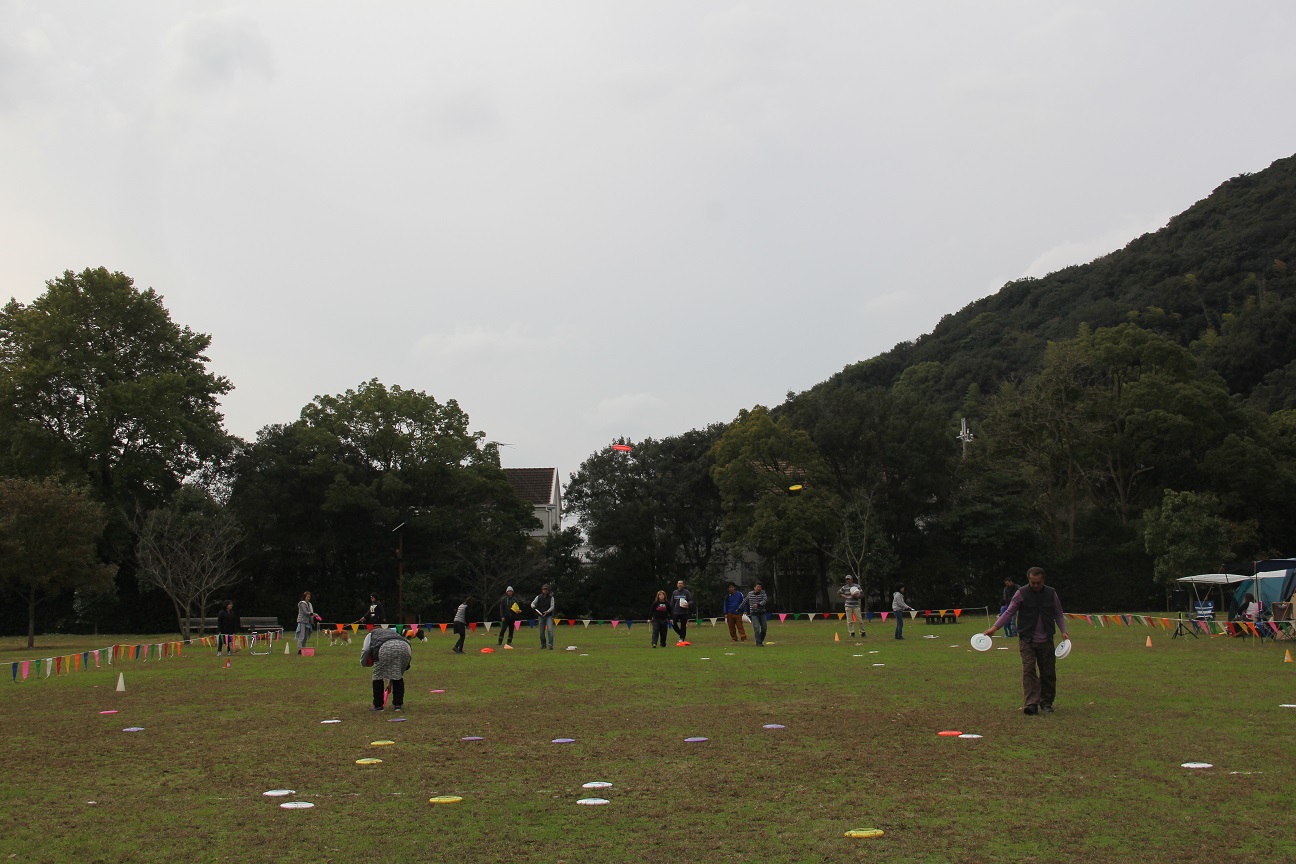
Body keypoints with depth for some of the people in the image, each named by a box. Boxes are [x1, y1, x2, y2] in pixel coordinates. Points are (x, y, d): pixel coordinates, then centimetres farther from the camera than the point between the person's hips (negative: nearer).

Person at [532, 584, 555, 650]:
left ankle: (550, 645, -18)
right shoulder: (538, 597, 6)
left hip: (549, 616, -2)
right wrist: (533, 606, -23)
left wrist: (547, 611, -25)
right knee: (541, 632, 7)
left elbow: (552, 606, -7)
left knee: (550, 630, -16)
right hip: (541, 616, 2)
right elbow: (533, 603, 2)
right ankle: (543, 645, 21)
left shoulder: (551, 597, 0)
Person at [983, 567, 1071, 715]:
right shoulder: (1021, 594, -4)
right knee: (1028, 671, -11)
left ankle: (1046, 703, 20)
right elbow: (1009, 612, -2)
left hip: (1046, 641, 3)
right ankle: (1032, 703, -14)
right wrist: (994, 628, -11)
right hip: (1027, 640, -3)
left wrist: (1063, 631, -1)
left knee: (1048, 673, 7)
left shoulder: (1051, 594, 5)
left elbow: (1058, 614, 14)